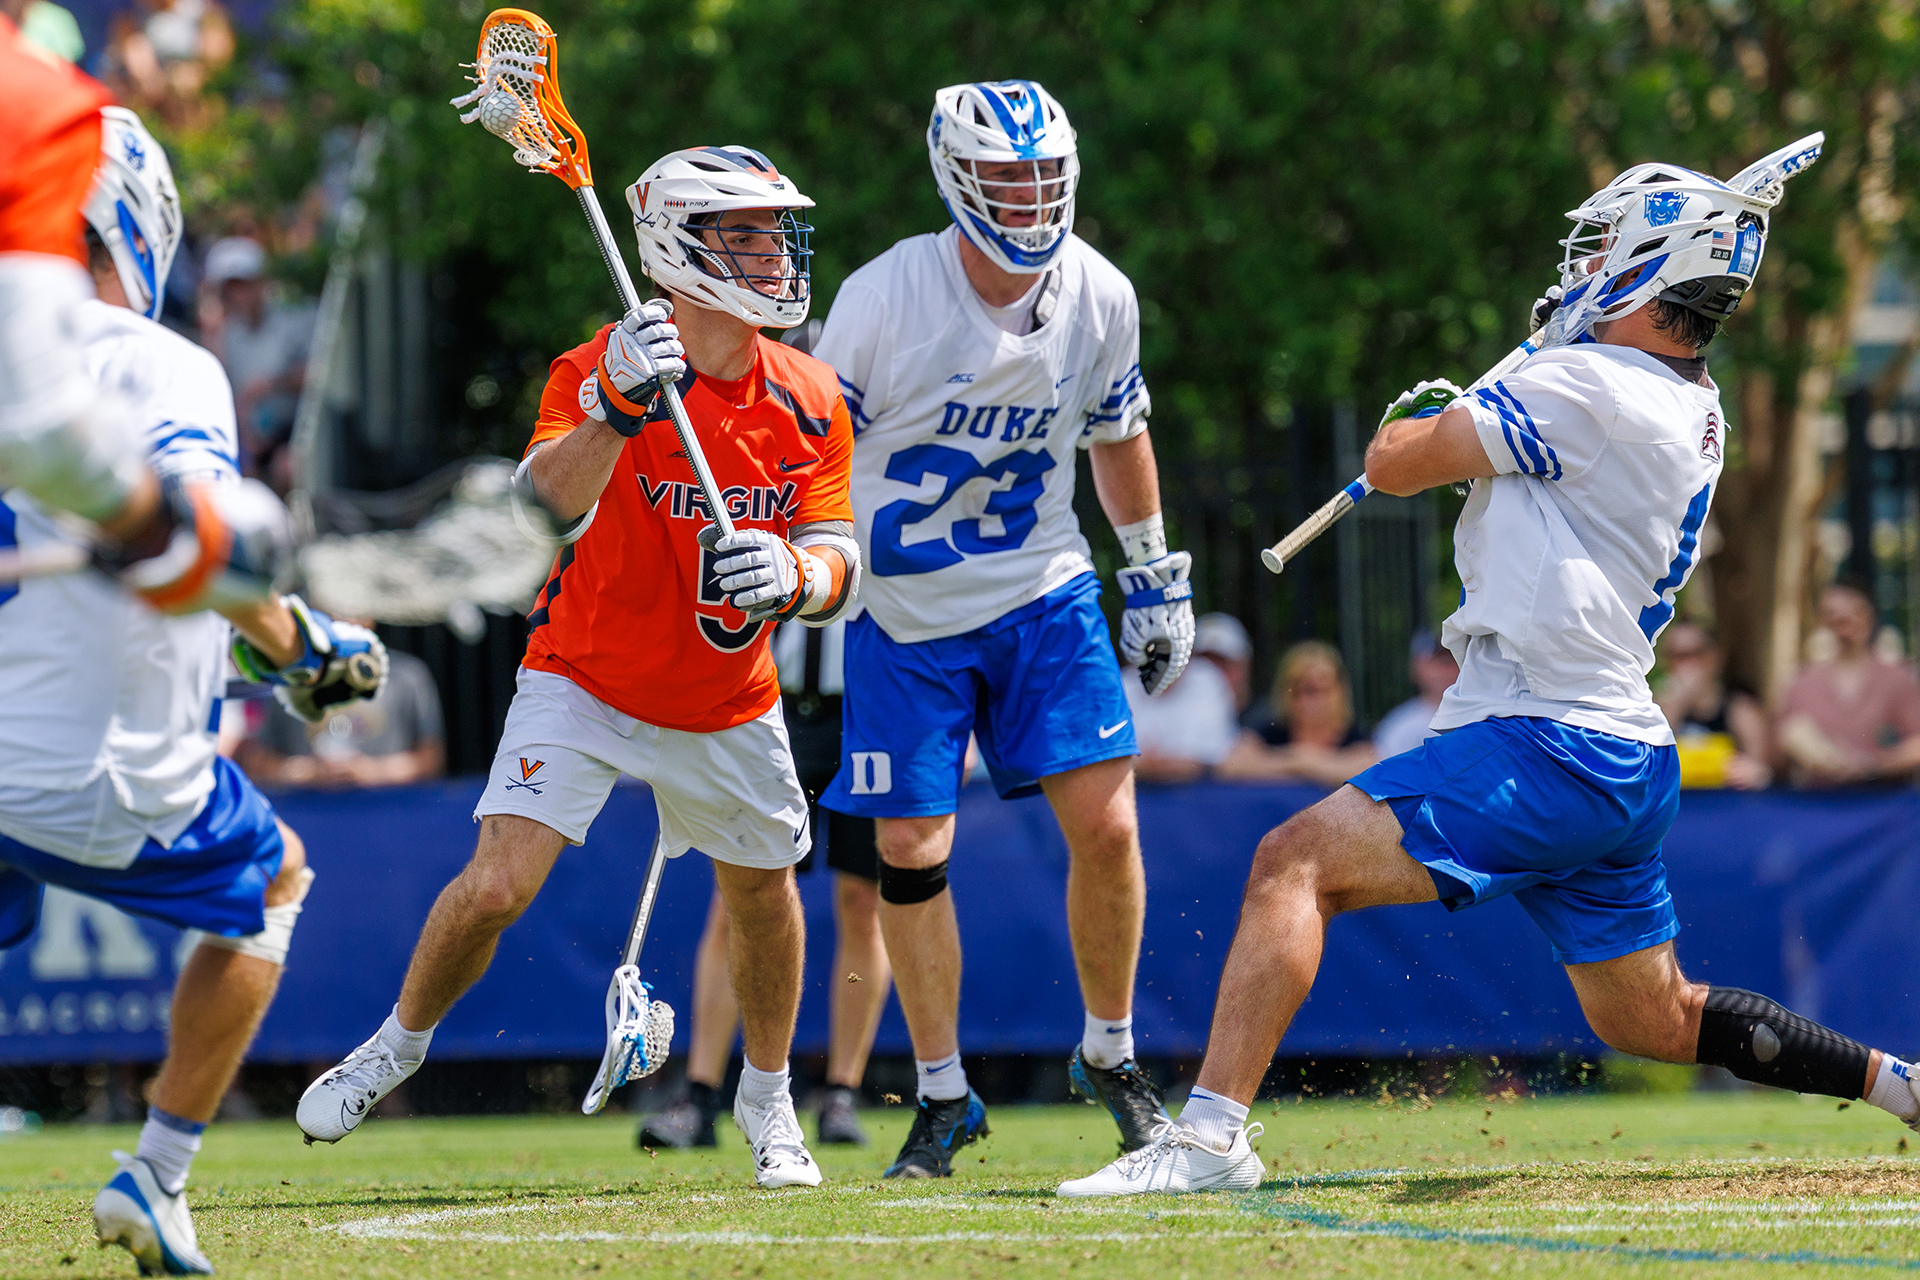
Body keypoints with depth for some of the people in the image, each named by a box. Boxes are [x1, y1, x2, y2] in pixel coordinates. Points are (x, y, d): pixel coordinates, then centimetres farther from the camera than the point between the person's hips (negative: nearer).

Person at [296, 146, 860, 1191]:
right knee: (496, 886, -17)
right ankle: (398, 1043, 11)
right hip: (584, 682, -4)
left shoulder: (810, 402, -7)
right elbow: (542, 510, -35)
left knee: (764, 891, 14)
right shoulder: (594, 373, -19)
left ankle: (767, 1100, 39)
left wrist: (791, 576, -31)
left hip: (728, 704, 4)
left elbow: (837, 563, -8)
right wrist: (617, 412, -50)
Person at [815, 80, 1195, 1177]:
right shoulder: (887, 299, -20)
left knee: (1106, 827, -8)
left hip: (1044, 594, 2)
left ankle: (1111, 1056, 14)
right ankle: (944, 1098, 15)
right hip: (906, 612, -2)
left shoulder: (1098, 296, -8)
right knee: (912, 852, -1)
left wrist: (1157, 577, 16)